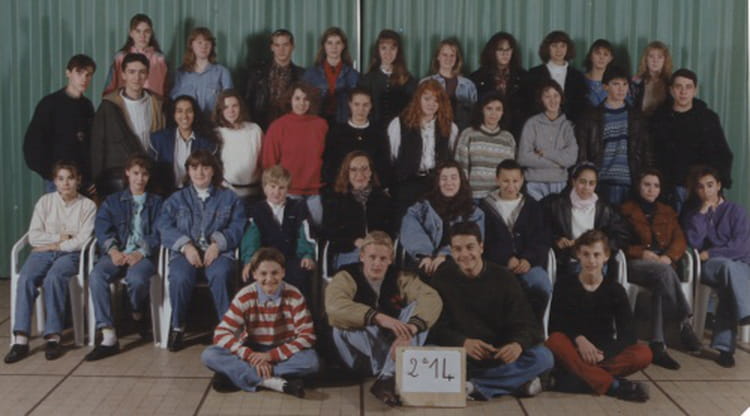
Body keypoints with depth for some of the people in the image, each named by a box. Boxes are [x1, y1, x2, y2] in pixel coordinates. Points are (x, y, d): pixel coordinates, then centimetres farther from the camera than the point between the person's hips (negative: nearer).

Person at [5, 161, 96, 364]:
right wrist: (59, 237, -6)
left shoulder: (87, 205, 8)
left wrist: (56, 245, -8)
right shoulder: (45, 201, 14)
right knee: (25, 278, -30)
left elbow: (83, 240, -4)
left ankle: (53, 337, -34)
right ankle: (21, 339, -34)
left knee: (53, 278, -36)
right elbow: (33, 236, 5)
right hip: (43, 252, 2)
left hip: (70, 254, -2)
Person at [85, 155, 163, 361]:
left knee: (137, 279, -36)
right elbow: (102, 228, 7)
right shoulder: (112, 201, 24)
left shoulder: (156, 202, 20)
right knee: (96, 276, -31)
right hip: (116, 253, 2)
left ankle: (138, 315, -1)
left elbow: (158, 233, 4)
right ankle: (109, 337, -34)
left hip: (143, 255, -2)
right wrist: (113, 250, -14)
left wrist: (141, 253, -16)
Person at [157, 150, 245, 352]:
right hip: (185, 252, 1)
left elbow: (238, 226, 4)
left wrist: (218, 244, -14)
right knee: (179, 278, -33)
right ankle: (177, 327, -13)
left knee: (219, 275, -36)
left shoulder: (229, 198, 19)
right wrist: (186, 246, -12)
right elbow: (164, 226, 6)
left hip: (218, 252, -1)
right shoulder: (177, 199, 22)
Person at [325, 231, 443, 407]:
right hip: (361, 358, -2)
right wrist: (378, 317, -42)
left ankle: (388, 377, -32)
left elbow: (432, 298, -19)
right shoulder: (346, 278, -7)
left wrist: (410, 328, -38)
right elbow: (335, 306, -30)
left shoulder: (401, 278, 0)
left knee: (418, 310, -18)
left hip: (394, 349, 3)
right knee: (344, 324, -29)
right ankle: (390, 382, -29)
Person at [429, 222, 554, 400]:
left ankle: (475, 387, -26)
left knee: (543, 357, -23)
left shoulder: (503, 278, -1)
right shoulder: (442, 278, -3)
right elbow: (436, 327, -9)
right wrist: (463, 342, -30)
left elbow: (526, 324, -7)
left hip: (499, 357, 2)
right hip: (459, 356, -1)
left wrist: (518, 344, -32)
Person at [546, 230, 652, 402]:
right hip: (575, 352, -1)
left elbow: (628, 334, -6)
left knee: (644, 354, -25)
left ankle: (579, 374, -33)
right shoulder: (563, 286, 1)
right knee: (554, 341, -35)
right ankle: (613, 386, -39)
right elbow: (555, 326, -8)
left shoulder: (615, 290, 4)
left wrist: (602, 354, -22)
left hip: (605, 353, 2)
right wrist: (579, 339, -26)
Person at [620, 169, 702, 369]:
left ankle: (657, 344, -43)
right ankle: (685, 322, -34)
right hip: (635, 264, -3)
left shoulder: (667, 212, 24)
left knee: (661, 285, -36)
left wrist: (668, 257, -12)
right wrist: (641, 252, -12)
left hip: (662, 264, 3)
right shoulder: (626, 210, 12)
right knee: (664, 272, -38)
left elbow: (679, 240, 10)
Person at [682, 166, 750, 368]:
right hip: (709, 267, 1)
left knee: (727, 288, -37)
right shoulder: (692, 212, 12)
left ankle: (725, 345, -40)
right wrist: (702, 213, -8)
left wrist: (710, 254, -8)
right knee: (728, 266, -36)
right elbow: (693, 242, -5)